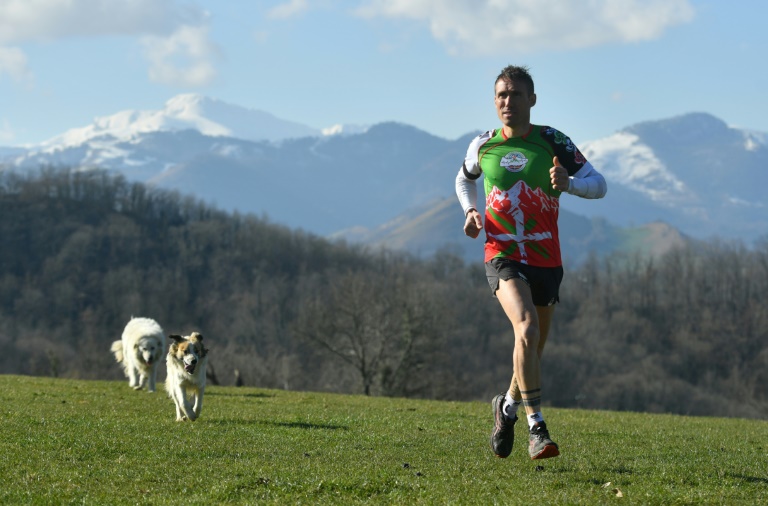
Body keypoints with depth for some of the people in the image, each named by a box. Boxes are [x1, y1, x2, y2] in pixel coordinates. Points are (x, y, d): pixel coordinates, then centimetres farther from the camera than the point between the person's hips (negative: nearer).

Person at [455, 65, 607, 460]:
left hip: (546, 258, 2)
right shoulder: (483, 145, 5)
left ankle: (508, 405, 42)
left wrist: (569, 183, -24)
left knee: (534, 345, 12)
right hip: (502, 255, -2)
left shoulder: (553, 142, 0)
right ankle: (536, 428, -27)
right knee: (526, 328, -26)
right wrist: (470, 211, 7)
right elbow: (464, 179, 26)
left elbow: (599, 185, -3)